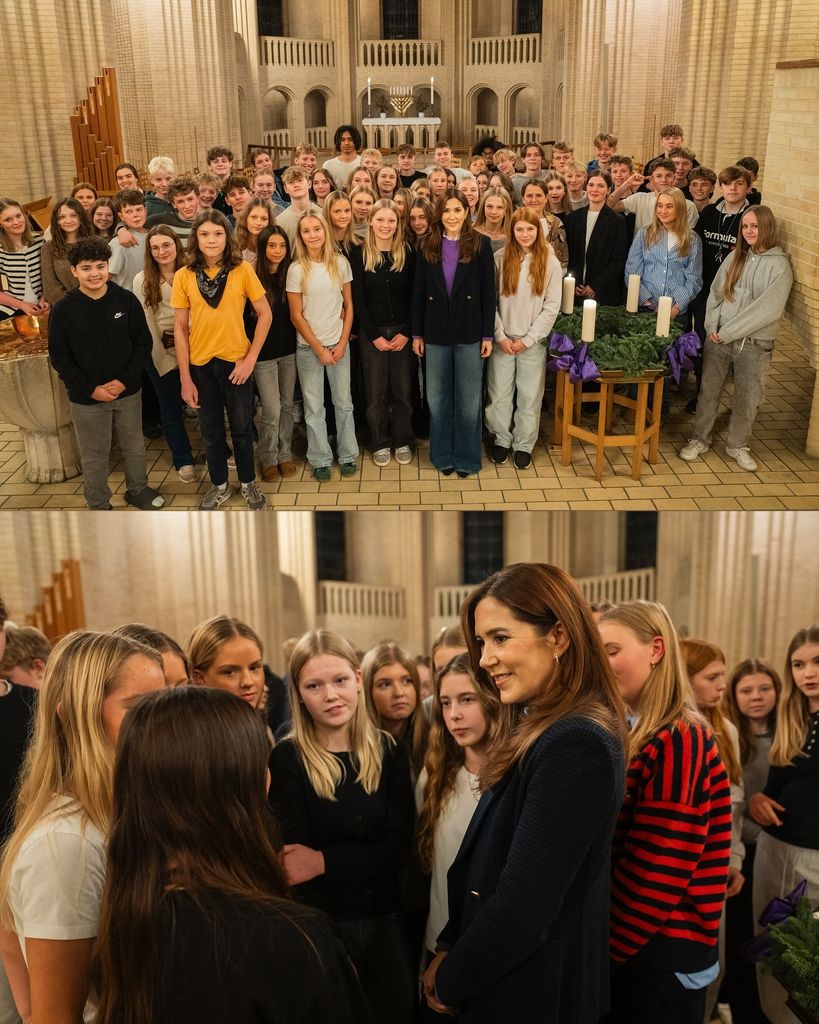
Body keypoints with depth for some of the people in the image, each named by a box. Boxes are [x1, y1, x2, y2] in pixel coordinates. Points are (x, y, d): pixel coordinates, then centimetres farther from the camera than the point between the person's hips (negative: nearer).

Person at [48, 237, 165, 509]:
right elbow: (59, 357, -6)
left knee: (134, 447, 19)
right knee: (94, 456, 10)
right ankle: (98, 505, 29)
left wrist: (125, 380, -11)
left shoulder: (126, 300, -6)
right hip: (86, 398, -2)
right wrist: (91, 389, -13)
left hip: (127, 392, 2)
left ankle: (138, 489, 42)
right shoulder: (64, 309, -10)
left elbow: (143, 342, -2)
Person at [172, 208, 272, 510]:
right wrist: (185, 378, -5)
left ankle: (248, 483, 34)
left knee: (241, 428, 13)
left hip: (236, 361, -1)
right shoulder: (184, 276, -5)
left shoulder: (242, 270, -8)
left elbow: (265, 314, -4)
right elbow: (180, 328, -3)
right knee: (211, 431, 15)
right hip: (200, 364, 1)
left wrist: (250, 359, -10)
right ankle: (219, 486, 35)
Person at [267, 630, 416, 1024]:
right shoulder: (286, 760, -11)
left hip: (385, 923, 4)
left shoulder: (389, 753, 0)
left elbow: (398, 848, -5)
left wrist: (324, 861, -17)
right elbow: (294, 858, -14)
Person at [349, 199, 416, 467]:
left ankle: (403, 441, 21)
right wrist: (374, 336, -9)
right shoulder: (359, 254, -3)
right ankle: (380, 443, 19)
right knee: (376, 391, 5)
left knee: (403, 390, 6)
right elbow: (358, 299, -4)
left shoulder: (407, 253, 1)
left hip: (402, 332, 1)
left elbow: (413, 296, 1)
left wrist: (406, 333, -8)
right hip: (371, 333, -1)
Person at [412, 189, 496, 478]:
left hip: (469, 332, -2)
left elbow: (488, 292, -3)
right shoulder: (428, 245, 3)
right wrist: (417, 333, 2)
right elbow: (419, 292, 4)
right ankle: (442, 455, 23)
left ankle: (466, 457, 18)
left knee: (469, 399, 6)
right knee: (437, 398, 10)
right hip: (436, 333, 2)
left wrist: (488, 335, -5)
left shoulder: (480, 244, -3)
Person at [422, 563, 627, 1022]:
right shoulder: (540, 734, 6)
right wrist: (449, 950, 2)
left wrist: (449, 983, -12)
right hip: (506, 980, 8)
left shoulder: (574, 747, -26)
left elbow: (522, 910, -26)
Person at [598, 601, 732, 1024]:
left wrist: (604, 948, -12)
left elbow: (655, 875, -22)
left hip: (659, 953, -8)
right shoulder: (640, 736, 8)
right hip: (638, 944, 8)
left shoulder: (679, 744, -21)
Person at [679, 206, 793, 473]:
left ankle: (737, 445, 23)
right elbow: (715, 293, 9)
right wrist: (712, 328, -6)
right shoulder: (735, 257, 7)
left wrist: (727, 333, -15)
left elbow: (768, 310, -15)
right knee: (708, 390, 8)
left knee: (748, 398, 6)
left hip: (754, 344, -3)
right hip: (719, 338, 3)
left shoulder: (779, 265, -7)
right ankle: (700, 439, 22)